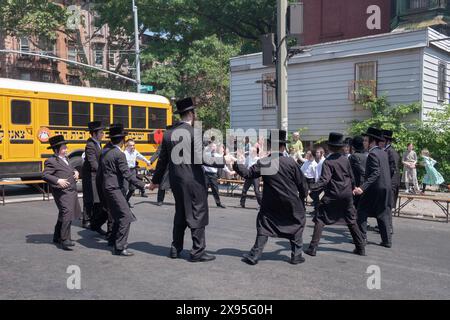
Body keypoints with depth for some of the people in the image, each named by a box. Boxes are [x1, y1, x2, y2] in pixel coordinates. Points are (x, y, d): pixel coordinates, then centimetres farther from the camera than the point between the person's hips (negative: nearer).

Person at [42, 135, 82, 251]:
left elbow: (71, 169, 31)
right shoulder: (51, 161, -10)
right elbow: (44, 175, -18)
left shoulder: (65, 158, 17)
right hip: (62, 192, -9)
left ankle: (57, 237, 31)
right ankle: (64, 240, -14)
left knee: (63, 215, 18)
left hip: (71, 191, 9)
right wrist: (58, 181, -29)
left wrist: (75, 172, 9)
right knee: (67, 213, -17)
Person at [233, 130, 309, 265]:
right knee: (297, 225, 17)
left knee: (263, 227, 11)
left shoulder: (263, 163, -10)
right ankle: (296, 255, 18)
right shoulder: (291, 162, -10)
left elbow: (248, 173, -4)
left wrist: (235, 165, 8)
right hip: (292, 203, -1)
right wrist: (303, 195, 15)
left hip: (270, 204, 1)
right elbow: (302, 182, -2)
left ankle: (254, 255, 8)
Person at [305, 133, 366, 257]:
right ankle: (360, 248, 21)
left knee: (320, 220, 1)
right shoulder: (345, 159, 4)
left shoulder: (328, 161, -12)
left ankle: (313, 248, -5)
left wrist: (311, 188, -28)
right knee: (351, 221, 16)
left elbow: (324, 180, -23)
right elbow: (351, 177, 14)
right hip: (347, 194, 5)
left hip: (332, 195, -5)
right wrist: (352, 188, 31)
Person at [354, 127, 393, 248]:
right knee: (382, 214, 13)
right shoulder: (383, 153, 11)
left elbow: (375, 174, -25)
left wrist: (362, 188, -32)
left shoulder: (373, 154, -16)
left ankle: (362, 237, 7)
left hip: (375, 188, -8)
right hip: (386, 188, 8)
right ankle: (387, 240, 14)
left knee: (362, 212, 4)